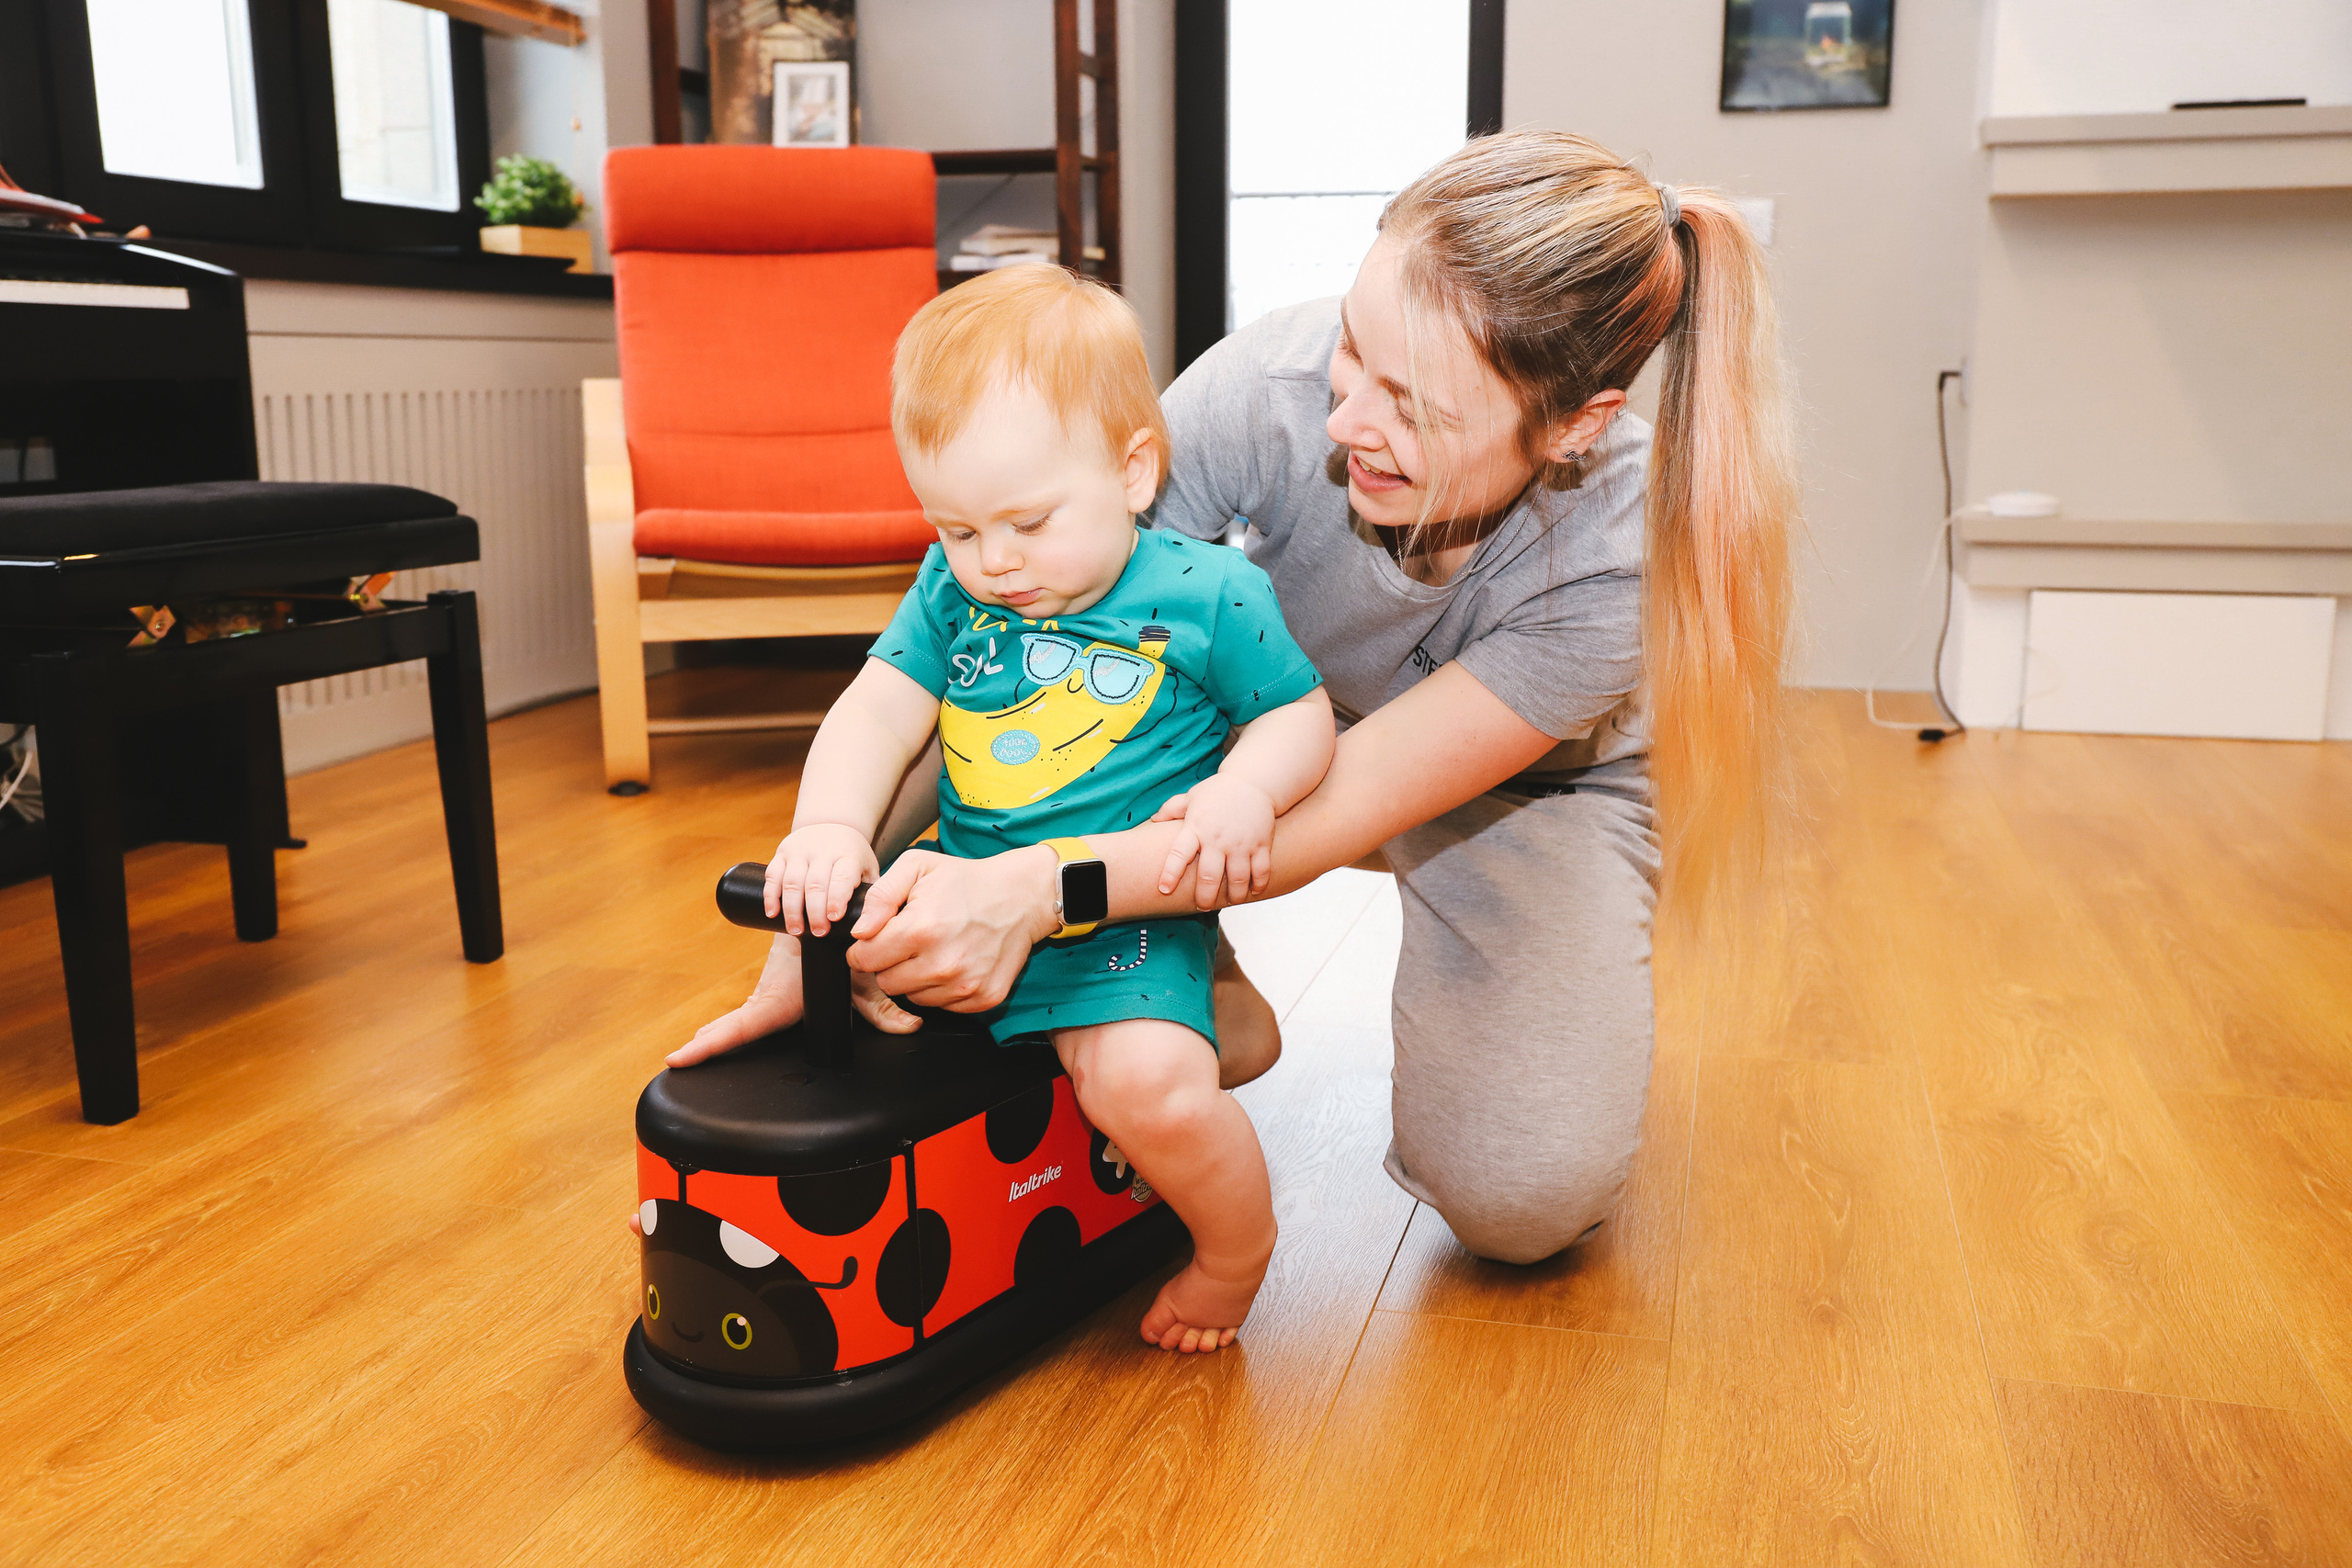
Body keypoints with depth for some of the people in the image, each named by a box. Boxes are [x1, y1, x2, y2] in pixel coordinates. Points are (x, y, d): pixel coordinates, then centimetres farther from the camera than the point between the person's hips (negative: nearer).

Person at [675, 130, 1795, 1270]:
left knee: (1519, 1196, -24)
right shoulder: (1269, 386, -34)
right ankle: (1204, 998, -4)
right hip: (1290, 706, 3)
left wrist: (1037, 890, -49)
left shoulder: (1625, 557, -36)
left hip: (1530, 781, -2)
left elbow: (1337, 809, -36)